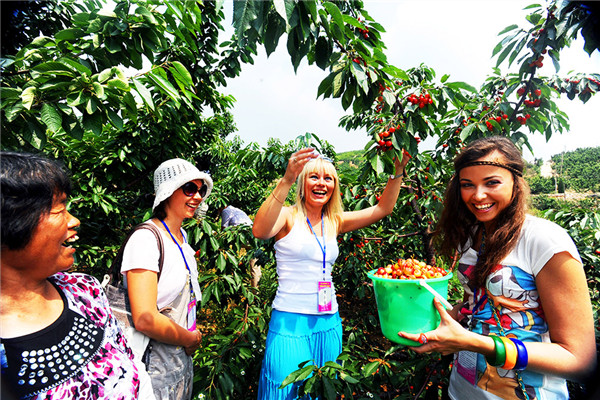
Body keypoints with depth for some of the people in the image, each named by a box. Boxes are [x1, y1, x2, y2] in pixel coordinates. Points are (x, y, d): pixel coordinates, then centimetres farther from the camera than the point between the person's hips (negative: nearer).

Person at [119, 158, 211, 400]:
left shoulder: (181, 235, 5)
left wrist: (192, 335, 4)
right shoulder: (146, 239, -23)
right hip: (155, 364, -8)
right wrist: (191, 339, -13)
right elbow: (144, 320, -28)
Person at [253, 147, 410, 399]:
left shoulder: (335, 222, 8)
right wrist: (286, 180, -37)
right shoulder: (288, 216, -7)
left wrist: (397, 171, -5)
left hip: (329, 325, 5)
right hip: (290, 322, -5)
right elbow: (260, 231, -29)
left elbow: (383, 209, 7)